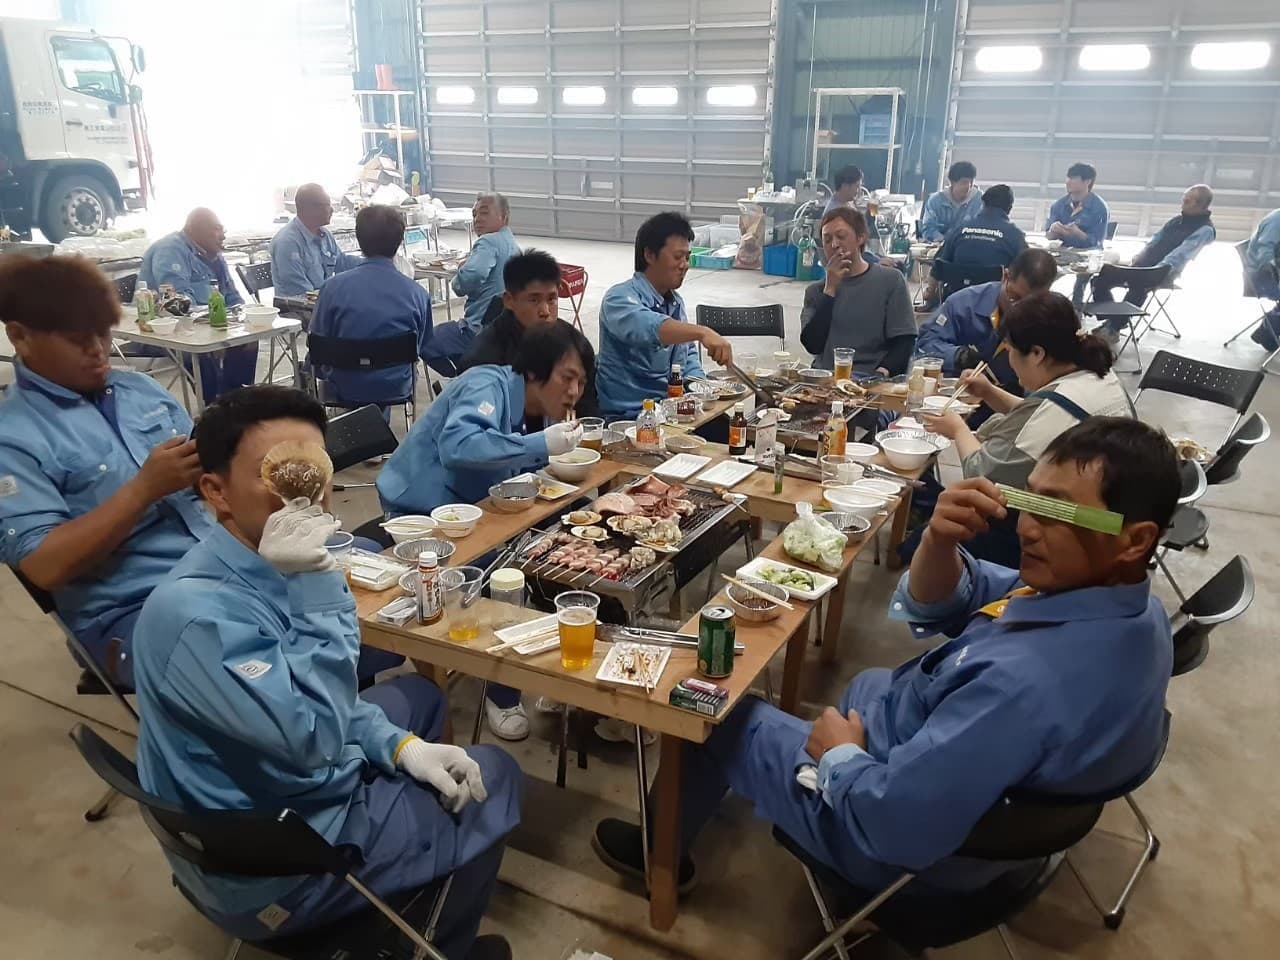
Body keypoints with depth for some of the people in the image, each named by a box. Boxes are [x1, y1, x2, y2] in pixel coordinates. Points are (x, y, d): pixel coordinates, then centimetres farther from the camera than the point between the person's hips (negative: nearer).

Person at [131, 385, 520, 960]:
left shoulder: (260, 571, -5)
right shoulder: (196, 612, -33)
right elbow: (316, 737, -32)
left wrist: (401, 745, -4)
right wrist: (316, 585, -34)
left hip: (287, 789, 8)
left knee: (417, 694, 25)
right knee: (495, 778, 5)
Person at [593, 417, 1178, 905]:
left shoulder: (1030, 682, -43)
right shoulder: (1120, 601, -13)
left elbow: (887, 823, -36)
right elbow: (931, 610, -5)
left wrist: (838, 755, -15)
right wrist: (940, 542, -26)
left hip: (907, 838, -7)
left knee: (717, 711, 9)